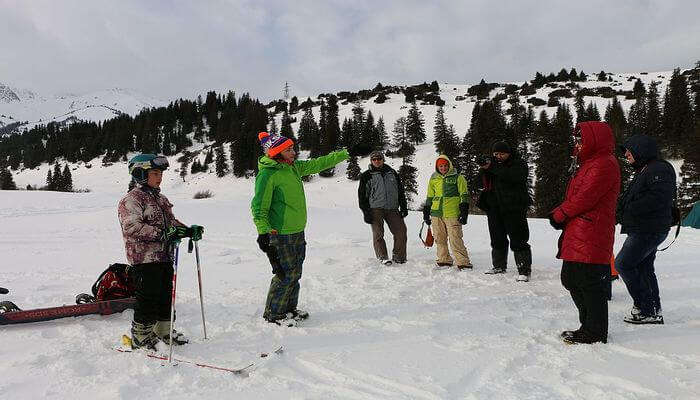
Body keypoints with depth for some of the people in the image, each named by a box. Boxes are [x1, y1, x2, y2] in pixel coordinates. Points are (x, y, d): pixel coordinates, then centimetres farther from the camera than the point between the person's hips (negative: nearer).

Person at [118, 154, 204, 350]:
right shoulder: (131, 200, -10)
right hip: (145, 259, -8)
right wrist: (162, 234, -30)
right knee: (148, 299, -3)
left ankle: (163, 330, 32)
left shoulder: (160, 199, 18)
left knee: (166, 296, 16)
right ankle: (140, 337, 11)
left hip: (164, 257, 9)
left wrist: (188, 230, 7)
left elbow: (171, 221, 25)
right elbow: (132, 228, -23)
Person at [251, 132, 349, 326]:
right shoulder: (267, 175, -16)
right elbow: (259, 207, -16)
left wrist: (346, 153, 21)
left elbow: (317, 164, 17)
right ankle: (272, 314, 15)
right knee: (286, 274, -2)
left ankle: (289, 309, 32)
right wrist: (263, 232, -24)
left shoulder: (293, 167, 7)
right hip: (281, 235, -8)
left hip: (298, 231, 8)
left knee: (295, 273, 16)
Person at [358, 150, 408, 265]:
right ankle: (382, 258, 3)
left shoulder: (392, 173, 15)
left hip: (392, 208, 3)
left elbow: (400, 190, 18)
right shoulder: (366, 176, 5)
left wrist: (403, 207, 10)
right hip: (375, 209, -3)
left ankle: (398, 257, 7)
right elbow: (362, 195, 3)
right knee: (378, 234, -6)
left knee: (401, 230, -4)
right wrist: (366, 212, -6)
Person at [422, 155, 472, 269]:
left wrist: (464, 211, -6)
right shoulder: (433, 179, 15)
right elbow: (429, 197, 23)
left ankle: (463, 263, -2)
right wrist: (426, 212, 19)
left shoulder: (457, 178, 4)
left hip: (452, 214, -5)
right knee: (440, 239, 9)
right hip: (436, 214, 5)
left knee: (455, 240, -9)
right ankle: (444, 261, 22)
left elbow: (464, 195, 2)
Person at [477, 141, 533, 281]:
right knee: (497, 239, 14)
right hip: (494, 209, 6)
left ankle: (524, 270, -3)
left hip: (514, 209, -6)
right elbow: (480, 183, 9)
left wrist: (493, 168, -24)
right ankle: (499, 266, 27)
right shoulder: (492, 164, 16)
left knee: (518, 240, -8)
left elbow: (514, 176, -23)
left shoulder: (519, 164, -1)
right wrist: (484, 169, -10)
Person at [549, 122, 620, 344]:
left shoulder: (604, 165, -11)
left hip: (590, 239, -11)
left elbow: (585, 197, -19)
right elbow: (574, 198, 22)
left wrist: (559, 214, -8)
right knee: (570, 279, 16)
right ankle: (589, 326, 27)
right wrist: (560, 214, 5)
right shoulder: (590, 164, 23)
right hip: (577, 238, 11)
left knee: (590, 284, -3)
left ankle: (595, 333, 8)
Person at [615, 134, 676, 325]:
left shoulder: (659, 169, -13)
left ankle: (645, 308, -4)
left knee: (623, 264, -11)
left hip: (648, 230, -11)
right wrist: (622, 207, 4)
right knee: (644, 269, 14)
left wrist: (630, 210, -21)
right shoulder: (643, 171, 20)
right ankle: (654, 312, 22)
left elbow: (659, 198, -26)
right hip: (643, 230, 11)